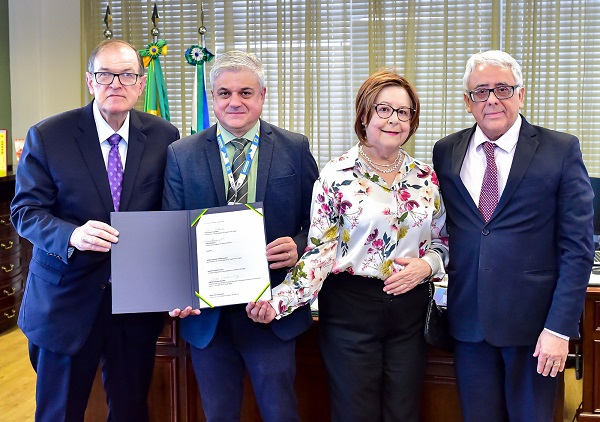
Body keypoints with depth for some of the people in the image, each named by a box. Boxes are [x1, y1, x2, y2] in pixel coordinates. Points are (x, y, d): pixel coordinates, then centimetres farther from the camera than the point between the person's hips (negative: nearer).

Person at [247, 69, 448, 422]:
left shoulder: (426, 177, 5)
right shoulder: (337, 176, -7)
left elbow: (442, 240, 13)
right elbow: (319, 251, -9)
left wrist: (427, 264, -9)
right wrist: (279, 300, -21)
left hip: (409, 310, 4)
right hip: (351, 308, -3)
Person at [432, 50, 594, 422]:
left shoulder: (561, 150, -4)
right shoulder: (446, 152, 6)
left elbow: (577, 247, -7)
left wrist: (559, 327, -12)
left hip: (533, 321, -2)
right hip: (469, 320, 3)